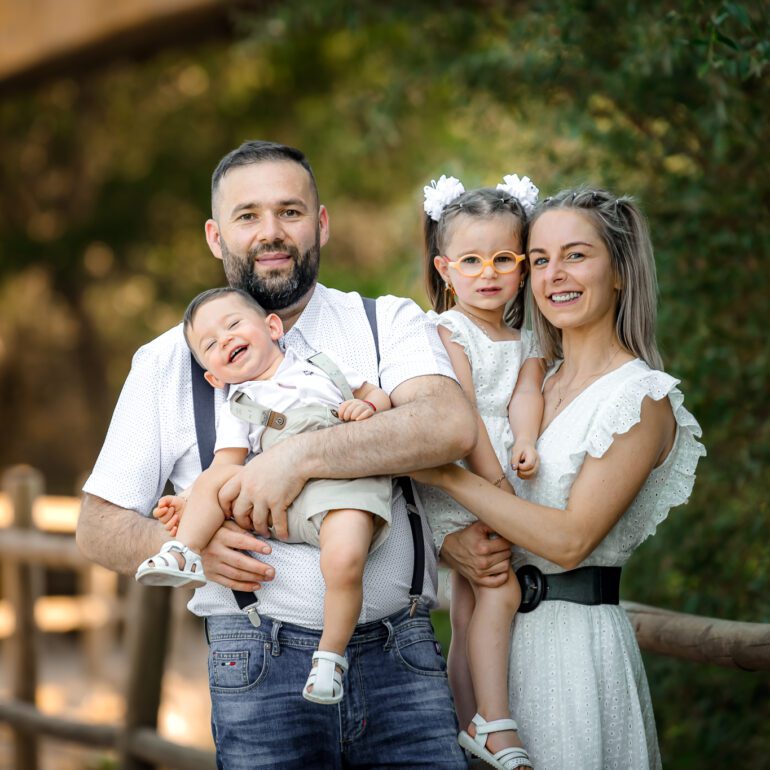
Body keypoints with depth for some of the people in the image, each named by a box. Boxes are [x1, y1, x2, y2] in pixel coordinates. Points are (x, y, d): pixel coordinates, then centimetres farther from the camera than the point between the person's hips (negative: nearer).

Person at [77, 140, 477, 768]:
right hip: (261, 666, 0)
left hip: (402, 657, 0)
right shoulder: (169, 362, 8)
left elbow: (451, 425, -13)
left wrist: (300, 456, -20)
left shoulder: (389, 323, 7)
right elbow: (99, 527, 9)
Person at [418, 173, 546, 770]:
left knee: (469, 608, 11)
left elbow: (526, 395, -2)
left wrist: (526, 444, -22)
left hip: (502, 480, 6)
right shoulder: (449, 332, -6)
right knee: (499, 590, -18)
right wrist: (494, 479, -19)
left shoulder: (525, 341, 14)